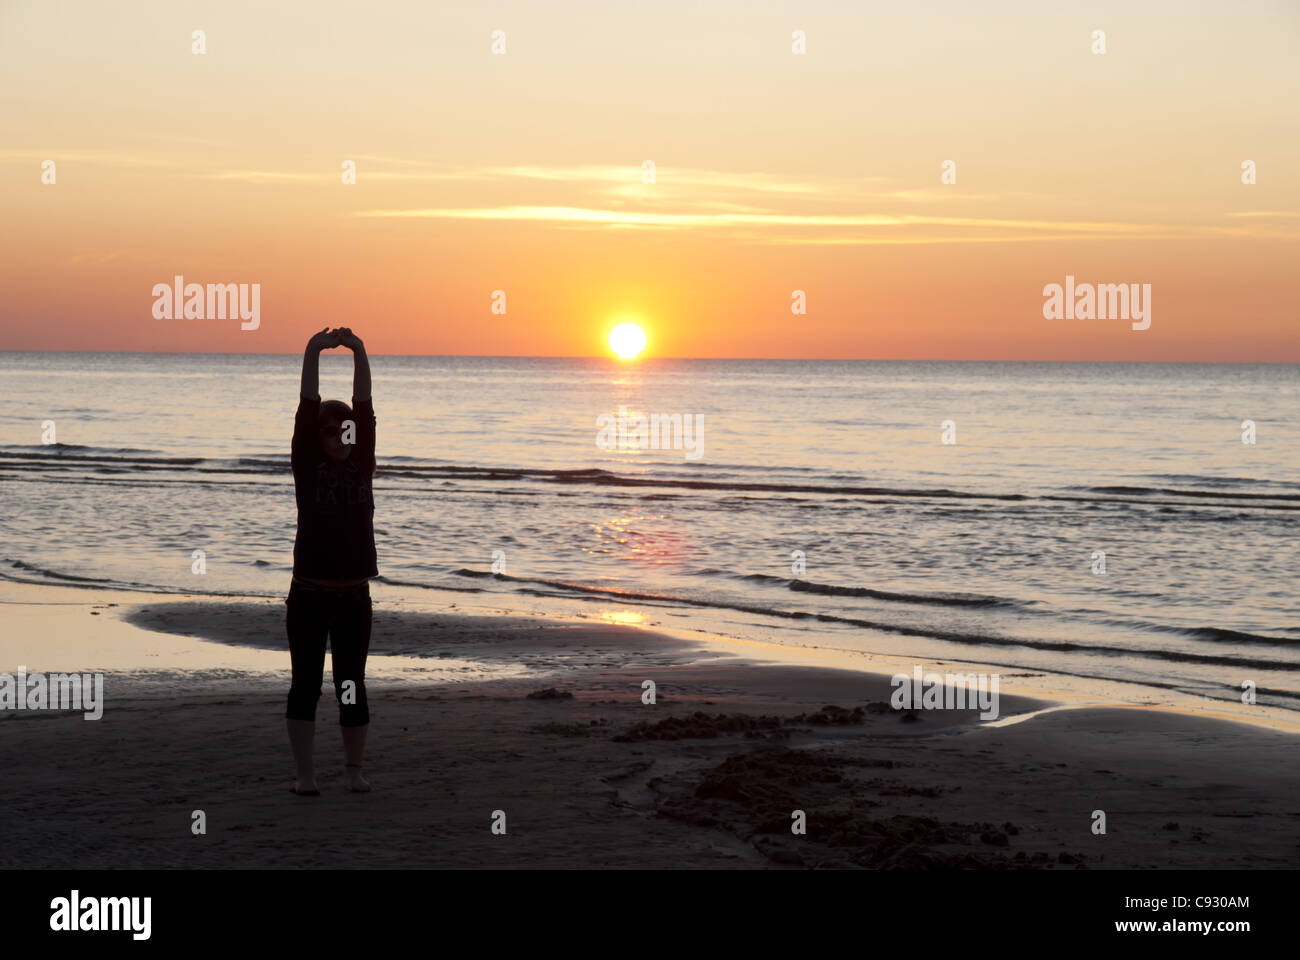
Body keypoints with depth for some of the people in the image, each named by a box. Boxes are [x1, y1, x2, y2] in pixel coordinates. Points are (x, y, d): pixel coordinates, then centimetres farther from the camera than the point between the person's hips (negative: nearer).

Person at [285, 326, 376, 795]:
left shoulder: (361, 462, 7)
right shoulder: (307, 464, 1)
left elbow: (365, 407, -1)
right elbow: (307, 407, -7)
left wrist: (359, 353, -9)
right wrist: (312, 353, -16)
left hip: (354, 594, 2)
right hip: (308, 594, -2)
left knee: (352, 686, 7)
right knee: (305, 684, 2)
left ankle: (354, 768, 17)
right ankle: (305, 772, 8)